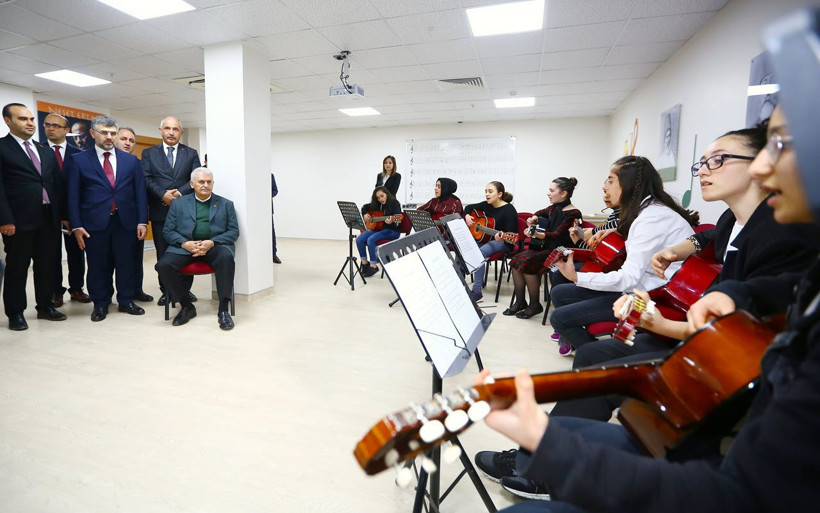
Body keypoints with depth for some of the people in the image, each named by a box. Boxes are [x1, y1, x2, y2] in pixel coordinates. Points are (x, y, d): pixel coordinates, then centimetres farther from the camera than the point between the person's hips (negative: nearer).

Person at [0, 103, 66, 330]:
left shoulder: (46, 151, 16)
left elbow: (59, 184, 14)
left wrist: (64, 214, 7)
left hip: (49, 217, 5)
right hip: (19, 219, -5)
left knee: (47, 265, 11)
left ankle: (45, 306, 23)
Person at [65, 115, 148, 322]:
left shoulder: (131, 160, 10)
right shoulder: (78, 160, 5)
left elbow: (140, 192, 6)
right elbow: (73, 195, 1)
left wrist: (142, 221, -1)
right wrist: (76, 226, -6)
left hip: (126, 221, 1)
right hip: (94, 223, -1)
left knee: (126, 264, 8)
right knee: (98, 266, 7)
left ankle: (126, 301, 20)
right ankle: (100, 304, 19)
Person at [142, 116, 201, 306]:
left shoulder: (191, 153, 10)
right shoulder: (149, 153, 10)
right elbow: (146, 179, 0)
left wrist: (180, 193, -15)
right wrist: (163, 195, -15)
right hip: (160, 211, 0)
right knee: (163, 253, 4)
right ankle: (166, 291, 12)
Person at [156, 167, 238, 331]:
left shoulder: (226, 204, 14)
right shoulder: (178, 203, 16)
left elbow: (234, 231, 5)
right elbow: (168, 231, 10)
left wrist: (212, 242, -13)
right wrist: (184, 243, -11)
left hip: (215, 245, -2)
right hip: (184, 246, 2)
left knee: (226, 257, -36)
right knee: (163, 265, -26)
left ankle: (223, 310, -27)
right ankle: (186, 306, -3)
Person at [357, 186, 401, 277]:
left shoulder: (394, 203, -9)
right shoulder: (377, 204, 10)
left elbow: (396, 223, -19)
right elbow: (365, 207, 27)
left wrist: (391, 222, -41)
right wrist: (365, 214, 6)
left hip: (392, 230, -7)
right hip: (377, 228, 7)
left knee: (370, 240, -30)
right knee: (359, 239, -14)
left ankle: (373, 266, -17)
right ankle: (365, 264, -1)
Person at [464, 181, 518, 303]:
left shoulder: (509, 210, -13)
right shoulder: (486, 205, 7)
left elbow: (511, 233, -20)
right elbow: (469, 207, 24)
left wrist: (502, 237, -42)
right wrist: (467, 216, 2)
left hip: (503, 242, -7)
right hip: (482, 238, 7)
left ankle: (477, 291, -31)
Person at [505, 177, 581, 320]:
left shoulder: (573, 214, -13)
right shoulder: (554, 208, 11)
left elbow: (557, 235, -23)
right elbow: (541, 213, 35)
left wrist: (537, 234, -33)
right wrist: (534, 218, 14)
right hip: (546, 247, 8)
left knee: (527, 263, -26)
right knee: (516, 260, -13)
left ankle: (535, 305, -10)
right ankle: (520, 301, -3)